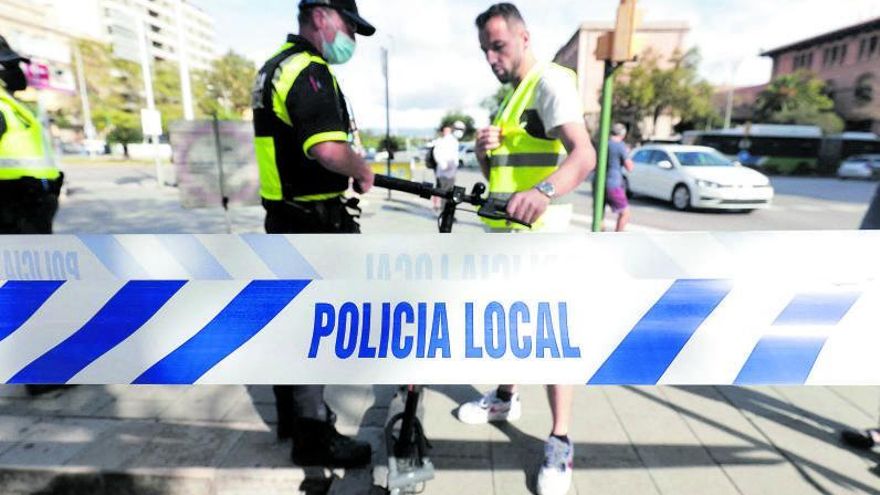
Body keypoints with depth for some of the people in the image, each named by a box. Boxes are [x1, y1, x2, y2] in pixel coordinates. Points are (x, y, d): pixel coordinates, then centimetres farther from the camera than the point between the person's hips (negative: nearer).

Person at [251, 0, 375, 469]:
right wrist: (363, 171, -13)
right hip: (313, 222, -10)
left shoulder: (276, 65, 17)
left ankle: (292, 412, 36)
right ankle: (313, 434, 17)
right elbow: (329, 149, -32)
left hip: (285, 214, 10)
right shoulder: (309, 71, -16)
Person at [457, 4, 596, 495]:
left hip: (538, 231, -9)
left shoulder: (550, 80, -8)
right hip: (504, 228, 10)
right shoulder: (511, 94, 21)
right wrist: (485, 150, -3)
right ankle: (506, 398, 37)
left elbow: (585, 154, -26)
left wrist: (544, 190, -45)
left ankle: (561, 444, 7)